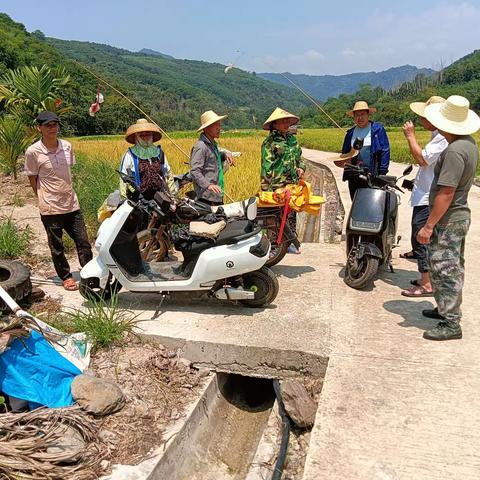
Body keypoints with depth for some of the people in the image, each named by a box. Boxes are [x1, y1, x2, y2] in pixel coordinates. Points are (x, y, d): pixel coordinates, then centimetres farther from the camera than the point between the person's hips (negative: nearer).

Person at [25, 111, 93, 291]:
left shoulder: (67, 146, 1)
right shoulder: (33, 152, -12)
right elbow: (32, 179, -1)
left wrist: (66, 192, 13)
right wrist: (46, 198, 2)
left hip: (72, 203, 4)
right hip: (50, 208, -4)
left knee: (83, 242, 7)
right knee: (57, 246, 10)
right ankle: (66, 277, 25)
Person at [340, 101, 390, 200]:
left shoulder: (378, 129, 2)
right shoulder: (350, 133, 15)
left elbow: (385, 151, -3)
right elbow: (345, 153, 22)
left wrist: (382, 173, -11)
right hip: (354, 177, 5)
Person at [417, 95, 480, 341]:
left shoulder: (454, 151, -24)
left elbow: (446, 193, -26)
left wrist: (428, 225, -23)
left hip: (447, 218, -11)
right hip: (460, 214, 11)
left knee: (444, 269, -4)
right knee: (452, 267, 20)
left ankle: (451, 323, 4)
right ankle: (447, 309, 35)